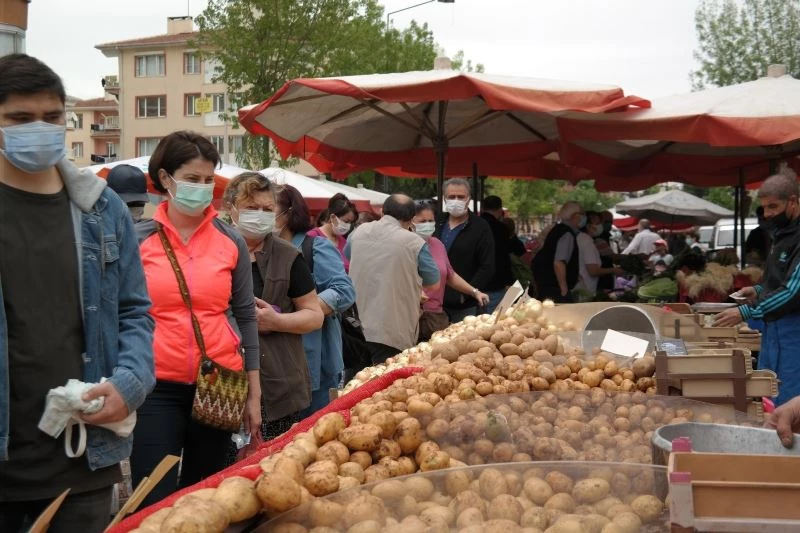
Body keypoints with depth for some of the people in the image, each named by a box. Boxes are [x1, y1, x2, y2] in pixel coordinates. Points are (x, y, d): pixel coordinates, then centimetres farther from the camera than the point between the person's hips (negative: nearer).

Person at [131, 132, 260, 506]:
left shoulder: (231, 242, 4)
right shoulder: (137, 240, -2)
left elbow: (245, 317, 7)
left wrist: (254, 393, 6)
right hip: (156, 387, -2)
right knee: (155, 503, -3)